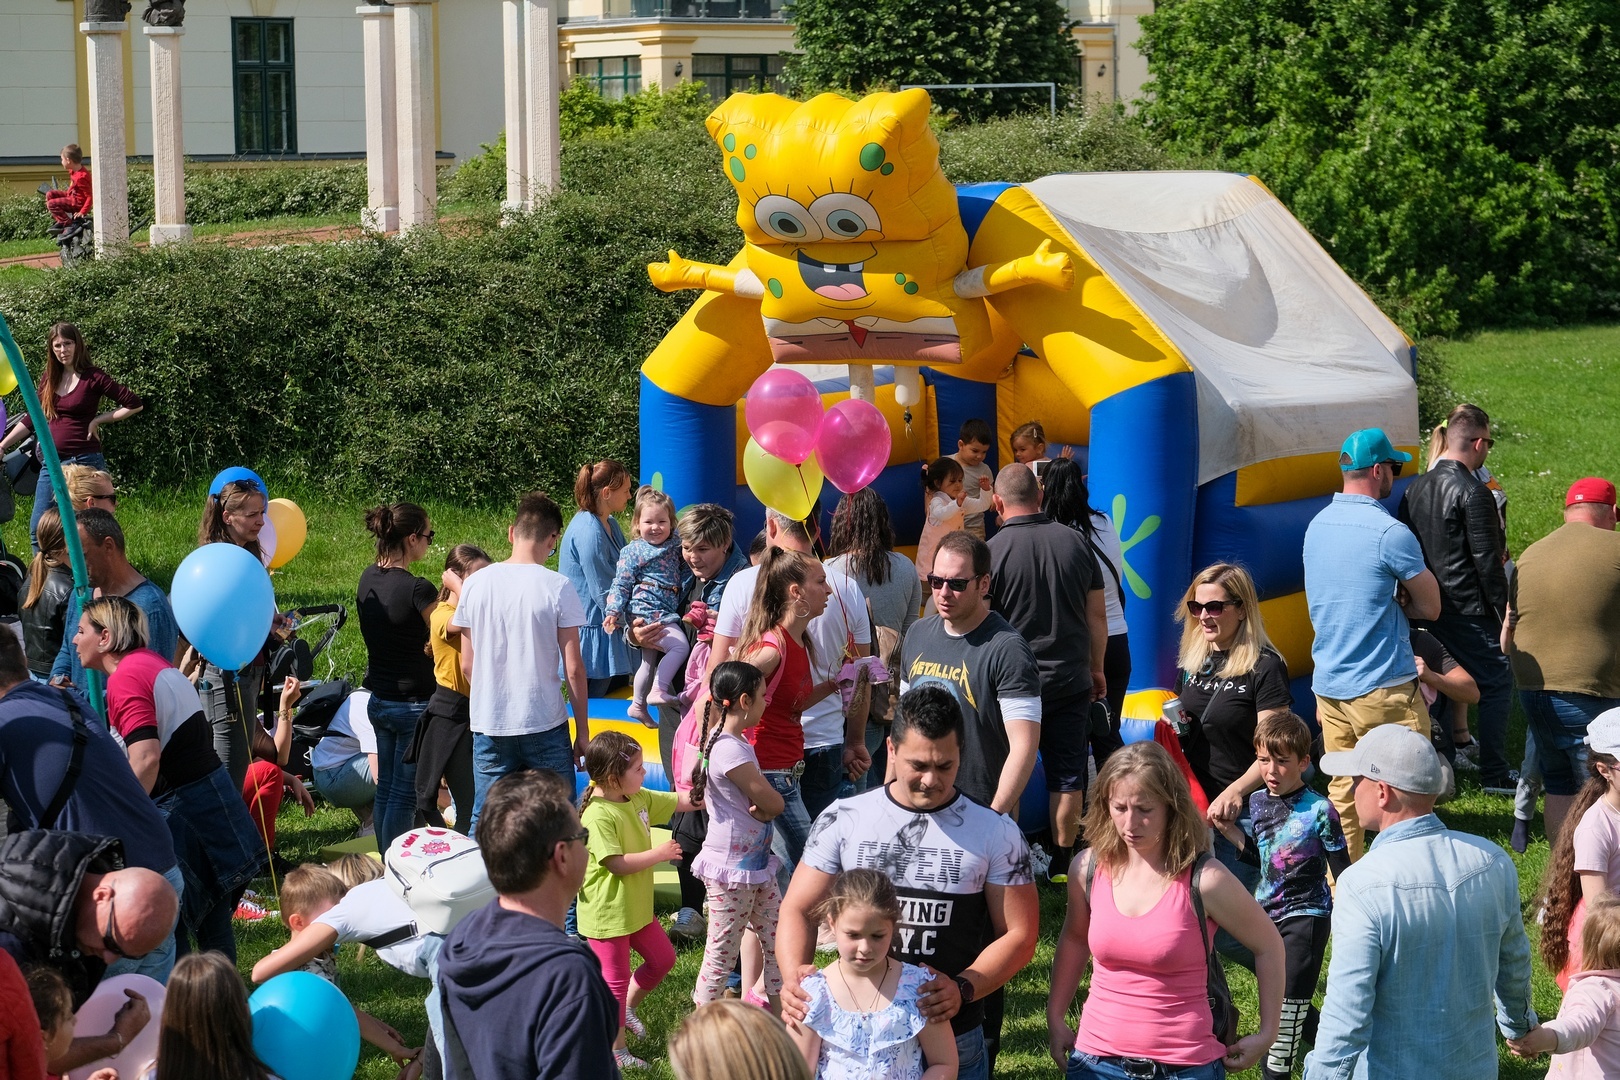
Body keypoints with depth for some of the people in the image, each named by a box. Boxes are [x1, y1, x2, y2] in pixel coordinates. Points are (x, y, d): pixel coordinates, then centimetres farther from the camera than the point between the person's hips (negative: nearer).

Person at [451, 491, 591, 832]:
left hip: (488, 727, 3)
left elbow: (467, 666, 6)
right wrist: (583, 731, 2)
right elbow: (573, 668, -7)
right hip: (545, 726, -3)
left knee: (483, 826, 9)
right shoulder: (557, 588, -9)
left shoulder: (475, 584, 0)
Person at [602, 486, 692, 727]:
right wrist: (613, 611, -20)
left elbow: (685, 574, 19)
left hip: (668, 614, 8)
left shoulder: (675, 546, 8)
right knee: (680, 645, -25)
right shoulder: (633, 552, -7)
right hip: (647, 614, -8)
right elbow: (621, 584, -8)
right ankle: (658, 691, -27)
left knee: (650, 660, 22)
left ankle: (638, 705, 38)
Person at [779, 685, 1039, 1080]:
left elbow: (1018, 936, -2)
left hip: (953, 1039, -1)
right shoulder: (845, 819, 0)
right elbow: (799, 909, 3)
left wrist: (963, 989, -19)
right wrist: (793, 974, -18)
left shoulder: (995, 833, -3)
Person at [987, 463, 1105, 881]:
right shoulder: (1076, 542, -1)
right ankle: (1063, 862, 16)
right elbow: (1098, 615, 5)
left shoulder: (992, 552, -12)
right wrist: (1096, 669, 17)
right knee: (1067, 775, 10)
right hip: (1071, 679, 3)